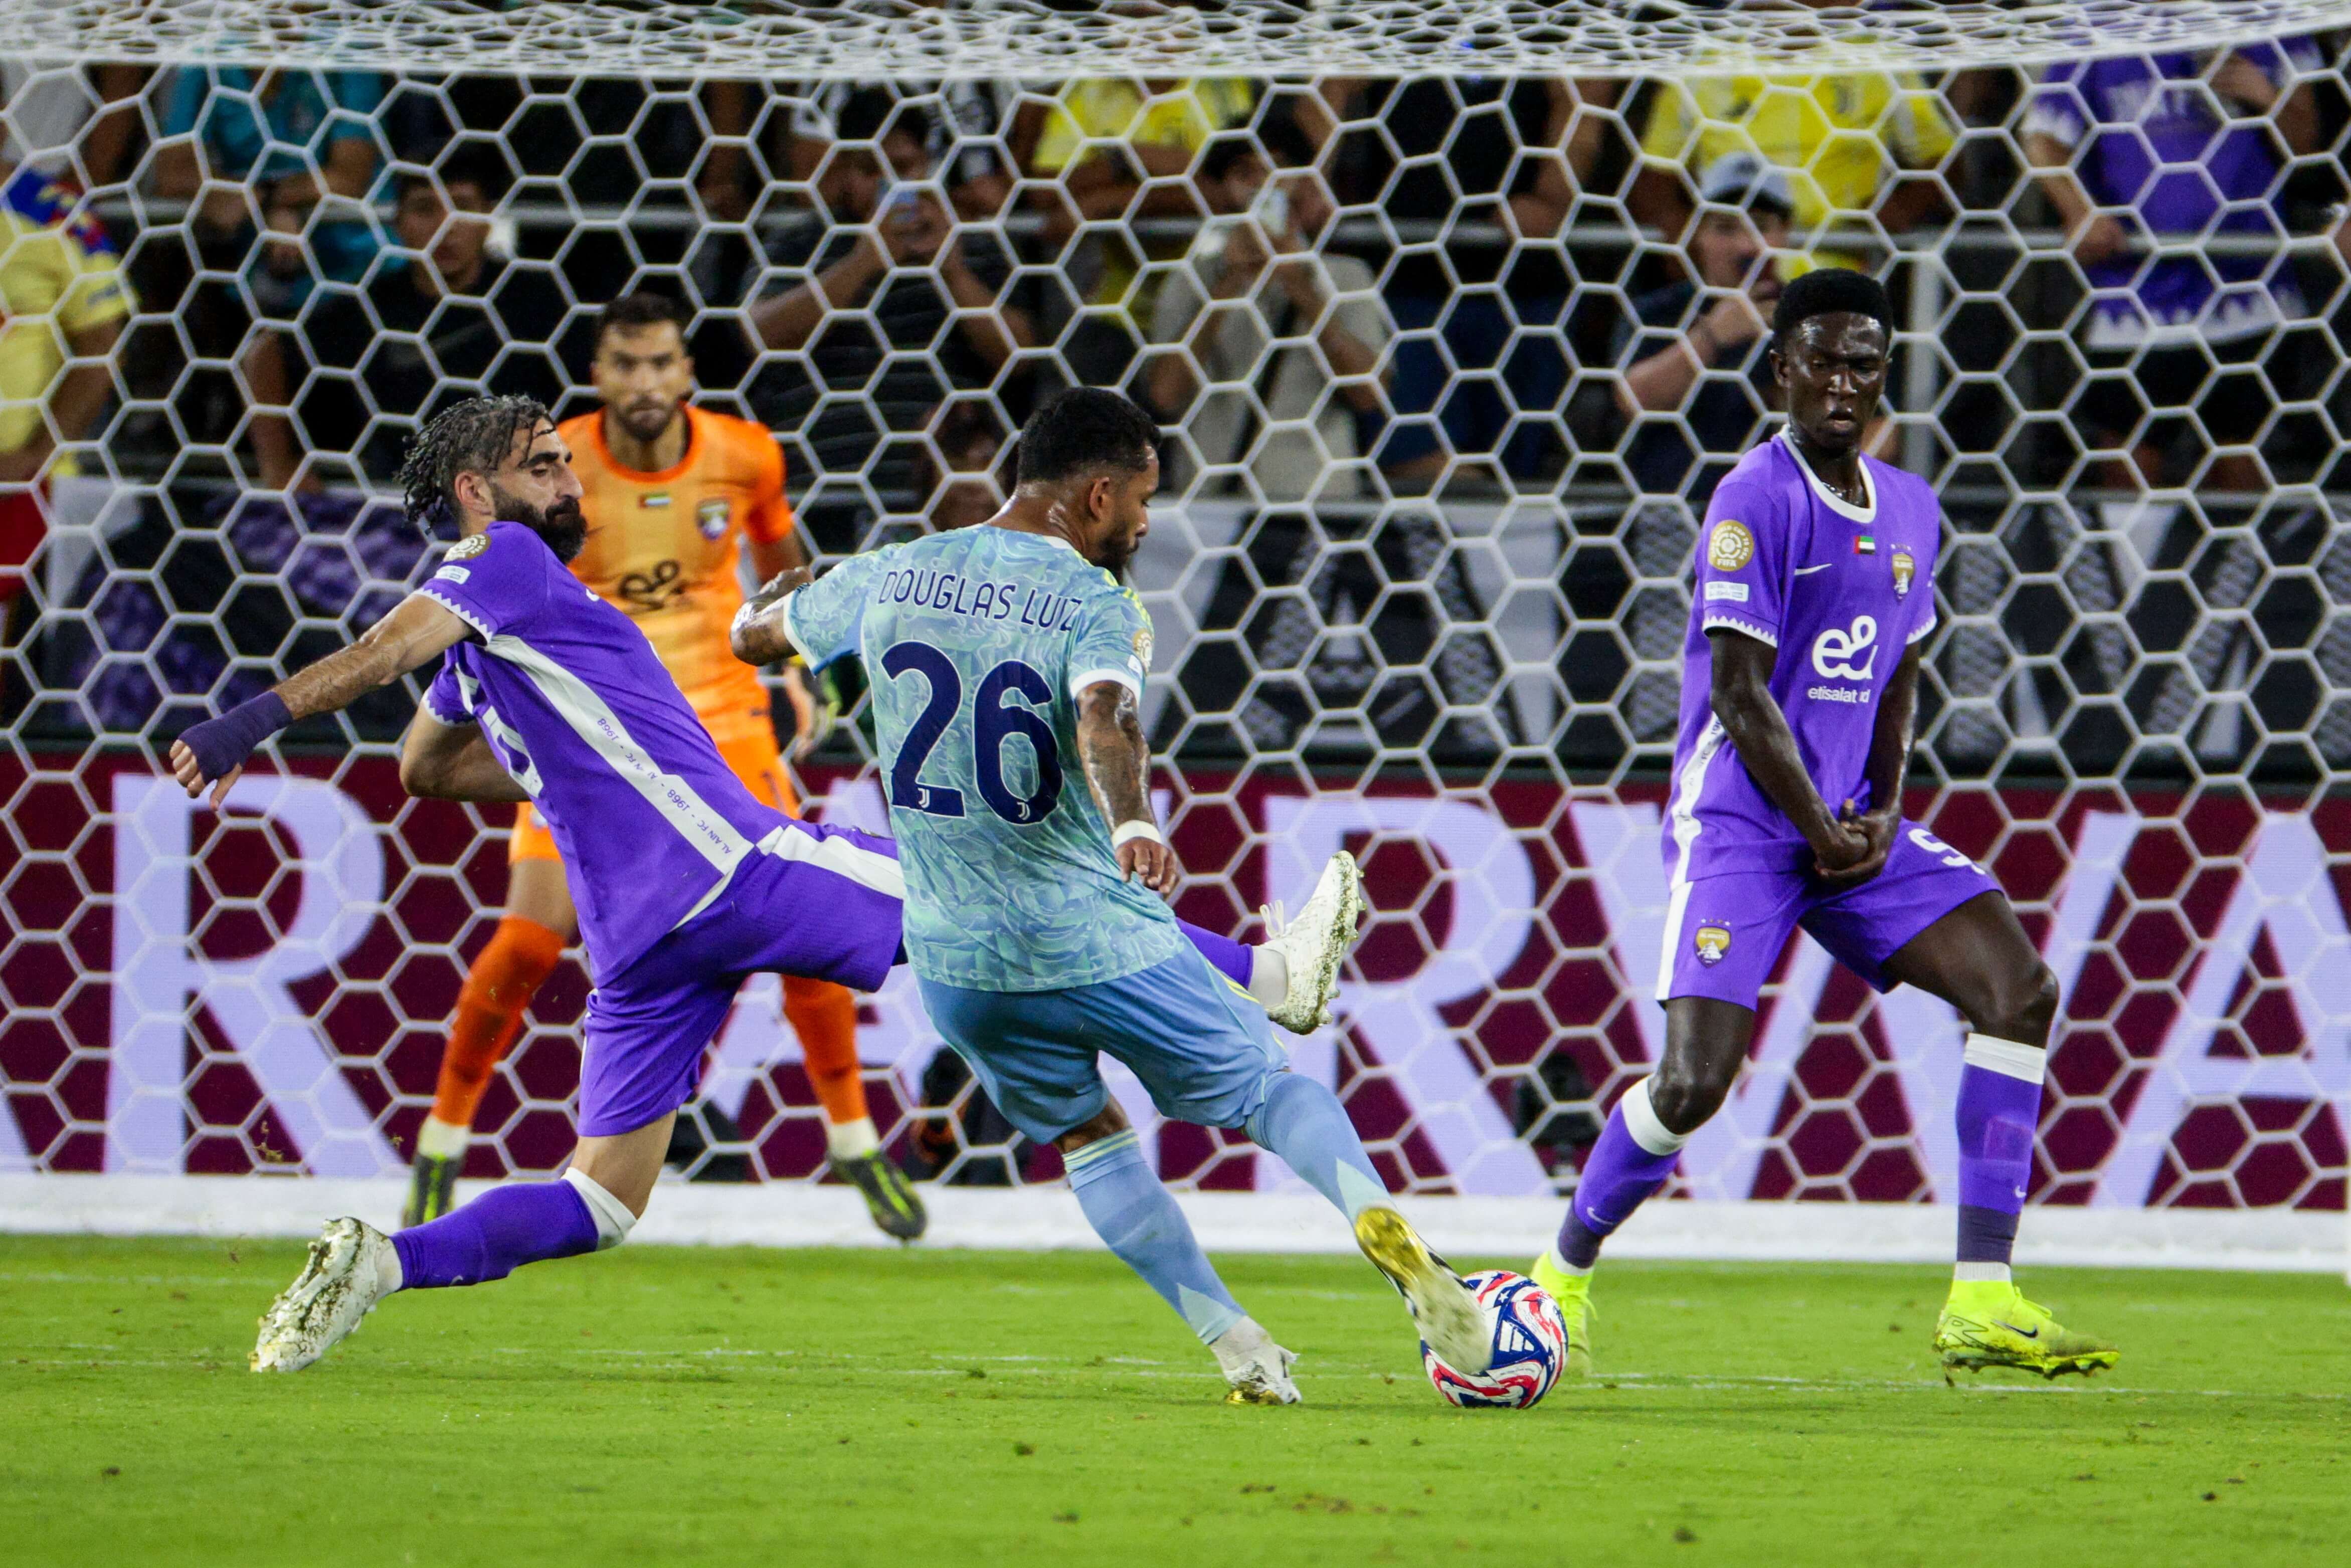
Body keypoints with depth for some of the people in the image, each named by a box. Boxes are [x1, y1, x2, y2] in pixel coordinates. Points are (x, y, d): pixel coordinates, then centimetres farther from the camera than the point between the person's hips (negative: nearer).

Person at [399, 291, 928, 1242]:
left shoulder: (742, 457, -6)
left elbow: (778, 551, 14)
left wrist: (799, 666, 8)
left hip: (720, 718, 2)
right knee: (531, 940, -13)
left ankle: (856, 1144, 14)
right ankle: (440, 1148, 5)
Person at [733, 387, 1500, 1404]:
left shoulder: (887, 579, 3)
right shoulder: (1097, 607, -12)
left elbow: (755, 635, 21)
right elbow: (1105, 720, -34)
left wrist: (776, 597, 44)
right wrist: (1132, 826, -52)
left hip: (954, 958, 4)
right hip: (1098, 940, -4)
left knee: (1086, 1138, 23)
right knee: (1265, 1090, 12)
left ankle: (1236, 1347, 14)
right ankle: (1385, 1232, -15)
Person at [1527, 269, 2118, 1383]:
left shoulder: (1911, 510, 12)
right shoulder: (1755, 500, -11)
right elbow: (1737, 693, -14)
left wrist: (1881, 815, 1)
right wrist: (1822, 830, -11)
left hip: (1852, 825, 7)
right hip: (1741, 822, -7)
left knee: (2019, 988, -11)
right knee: (1696, 1079, -17)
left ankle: (1983, 1302, -11)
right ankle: (1565, 1273, 10)